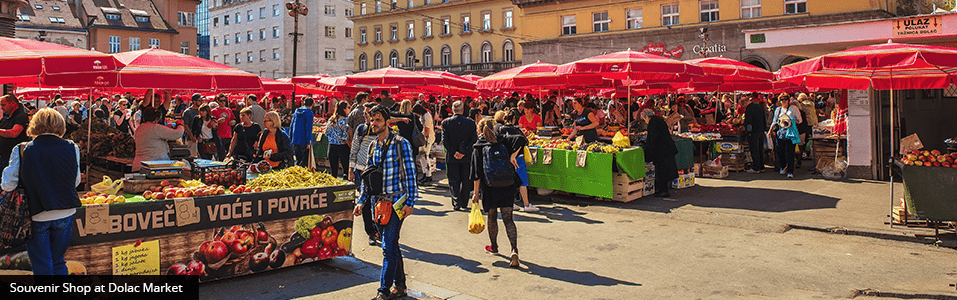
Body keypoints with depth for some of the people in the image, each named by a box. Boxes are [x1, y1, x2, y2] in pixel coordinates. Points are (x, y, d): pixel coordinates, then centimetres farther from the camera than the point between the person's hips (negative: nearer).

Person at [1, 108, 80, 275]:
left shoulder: (21, 151, -11)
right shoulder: (71, 149, -7)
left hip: (36, 217, -2)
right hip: (65, 214, 2)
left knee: (41, 267, 10)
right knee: (58, 263, 18)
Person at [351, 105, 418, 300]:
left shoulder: (400, 144, -7)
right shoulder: (373, 146, 12)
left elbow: (410, 173, -9)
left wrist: (409, 202, -13)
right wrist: (362, 200, 13)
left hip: (396, 202, -7)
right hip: (378, 202, 7)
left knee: (389, 247, -9)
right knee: (391, 247, 13)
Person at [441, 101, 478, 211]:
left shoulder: (446, 122, -4)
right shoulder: (471, 123, -3)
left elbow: (445, 141, -8)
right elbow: (473, 140, -6)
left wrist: (454, 152, -7)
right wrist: (464, 152, -7)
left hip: (451, 157, -1)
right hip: (467, 158, 1)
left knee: (454, 181, 7)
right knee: (465, 181, 12)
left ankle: (456, 203, -1)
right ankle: (463, 203, 15)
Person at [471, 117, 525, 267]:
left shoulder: (478, 147, -2)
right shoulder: (503, 140, 2)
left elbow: (477, 174, -5)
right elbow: (521, 139, -16)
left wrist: (476, 193, -1)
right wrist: (513, 156, -9)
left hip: (489, 188, -1)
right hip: (507, 187, 1)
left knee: (492, 217, 17)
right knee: (508, 218, 2)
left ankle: (493, 246, 34)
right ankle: (514, 249, -15)